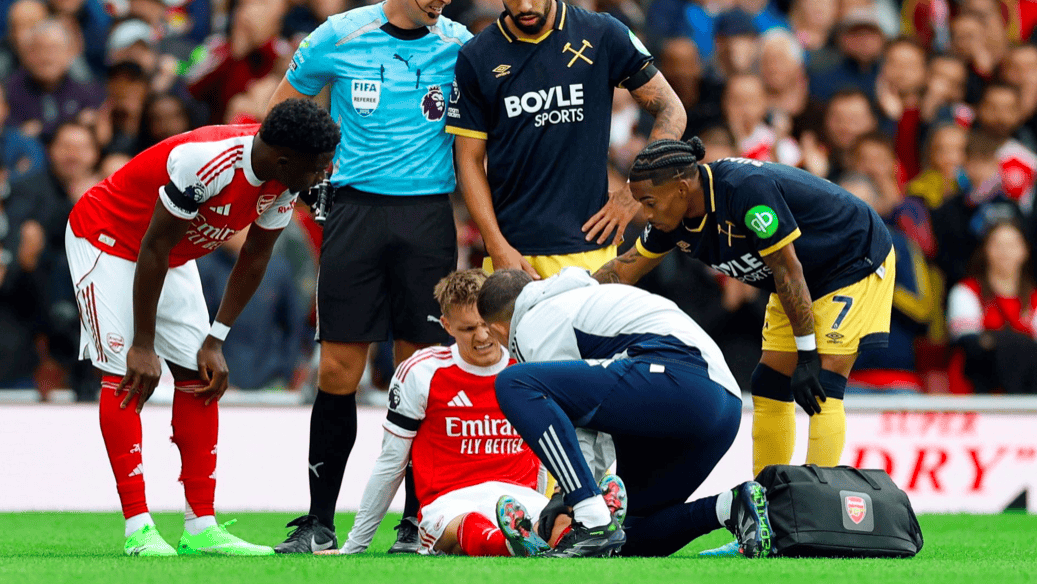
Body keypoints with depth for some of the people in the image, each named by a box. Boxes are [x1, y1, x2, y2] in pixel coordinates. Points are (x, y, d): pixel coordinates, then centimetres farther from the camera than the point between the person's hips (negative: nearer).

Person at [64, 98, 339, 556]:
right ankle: (139, 530, -15)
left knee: (200, 374, 1)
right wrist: (143, 346, -22)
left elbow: (254, 258, 2)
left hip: (174, 257, 8)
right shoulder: (208, 163, -37)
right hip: (106, 239, -8)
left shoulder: (284, 182, -14)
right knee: (124, 375, -14)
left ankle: (201, 528, 2)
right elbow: (154, 250, -29)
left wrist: (216, 341, 1)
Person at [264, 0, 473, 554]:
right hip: (356, 209, -1)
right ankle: (319, 522, 6)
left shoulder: (459, 46, 4)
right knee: (338, 370, -2)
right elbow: (282, 107, 15)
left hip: (428, 213, 1)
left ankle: (416, 521, 7)